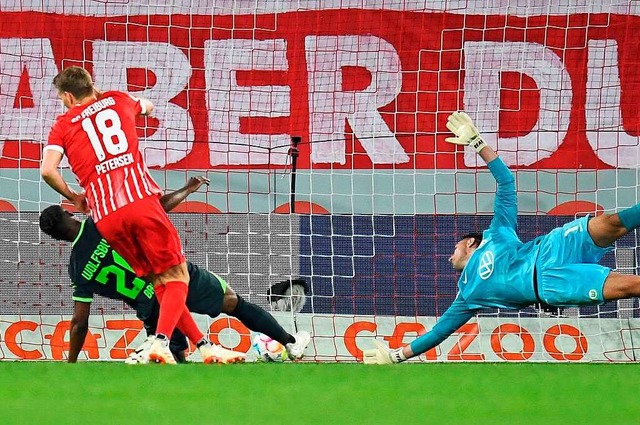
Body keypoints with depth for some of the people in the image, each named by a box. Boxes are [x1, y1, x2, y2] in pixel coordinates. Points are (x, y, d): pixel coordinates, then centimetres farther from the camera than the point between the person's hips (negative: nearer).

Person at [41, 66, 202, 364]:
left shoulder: (63, 125, 15)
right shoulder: (117, 100, 20)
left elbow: (47, 170, -1)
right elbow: (147, 107, 44)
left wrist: (73, 197, 16)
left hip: (105, 216, 1)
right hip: (141, 200, -1)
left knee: (159, 282, 13)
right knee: (176, 276, -1)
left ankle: (203, 344, 11)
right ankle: (161, 342, -24)